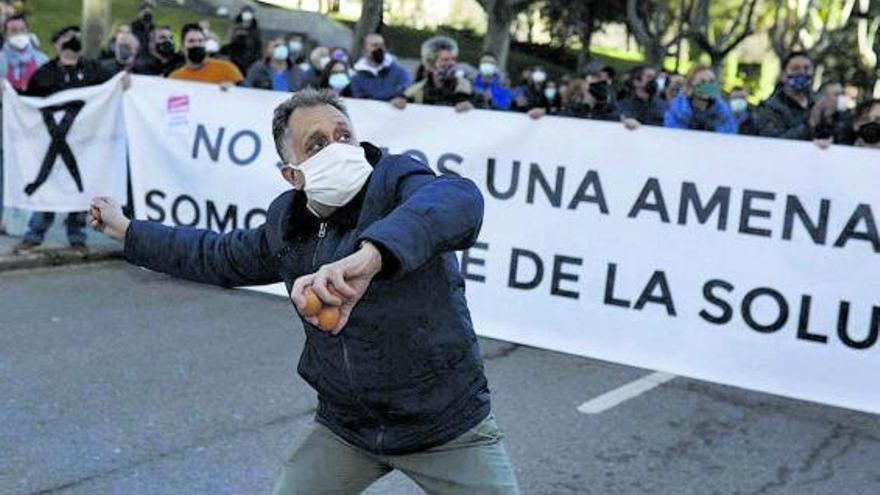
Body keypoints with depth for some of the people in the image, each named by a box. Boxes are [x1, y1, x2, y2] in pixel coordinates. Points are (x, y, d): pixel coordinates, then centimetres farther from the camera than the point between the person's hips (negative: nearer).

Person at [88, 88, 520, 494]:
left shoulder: (397, 182, -20)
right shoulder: (287, 224, -2)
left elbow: (460, 199, -45)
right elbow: (221, 256, 19)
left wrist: (369, 256, -62)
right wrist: (128, 231, 24)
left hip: (447, 426, -4)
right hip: (345, 428, 5)